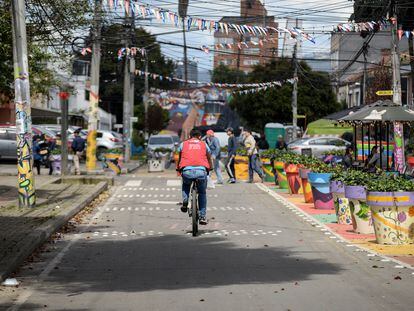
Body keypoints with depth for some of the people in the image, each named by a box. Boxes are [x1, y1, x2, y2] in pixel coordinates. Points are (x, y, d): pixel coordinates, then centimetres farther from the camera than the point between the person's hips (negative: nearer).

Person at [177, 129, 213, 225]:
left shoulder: (183, 144, 22)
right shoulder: (204, 144, 22)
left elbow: (179, 159, 32)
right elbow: (209, 159, 32)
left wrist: (178, 169, 48)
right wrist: (210, 169, 50)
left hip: (187, 171, 0)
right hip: (201, 171, 0)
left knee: (185, 186, 33)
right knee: (202, 193, 21)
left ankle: (185, 203, 9)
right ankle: (202, 217, 15)